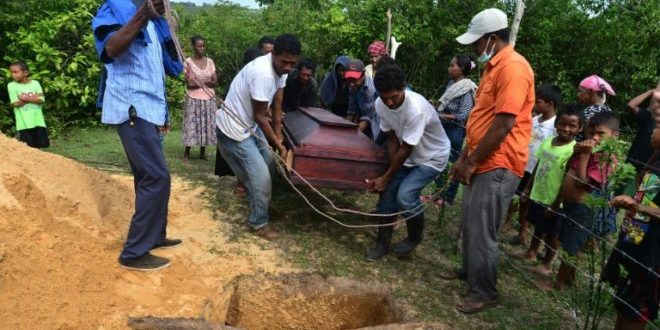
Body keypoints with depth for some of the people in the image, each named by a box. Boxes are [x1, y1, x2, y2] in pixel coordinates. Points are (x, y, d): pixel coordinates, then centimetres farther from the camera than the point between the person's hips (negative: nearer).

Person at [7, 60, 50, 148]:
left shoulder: (35, 83, 1)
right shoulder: (11, 85, -1)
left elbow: (41, 100, -6)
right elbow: (15, 103, -10)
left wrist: (26, 98, -15)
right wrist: (33, 98, -11)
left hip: (37, 120, 1)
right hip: (23, 122, -1)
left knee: (38, 146, 9)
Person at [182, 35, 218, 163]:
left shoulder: (210, 61, 7)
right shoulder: (188, 62, -3)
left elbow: (215, 82, 1)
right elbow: (189, 83, -11)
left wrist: (198, 82, -12)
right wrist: (207, 81, -12)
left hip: (209, 99, 3)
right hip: (193, 99, -3)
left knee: (207, 124, 4)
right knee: (192, 125, -3)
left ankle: (203, 152, 14)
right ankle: (187, 153, 6)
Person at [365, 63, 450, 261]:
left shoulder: (416, 110, -37)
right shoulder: (380, 104, -16)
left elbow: (405, 149, -27)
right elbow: (392, 138, -7)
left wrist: (386, 177, -18)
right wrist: (390, 172, -15)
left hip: (432, 157, -6)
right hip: (408, 156, 6)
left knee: (405, 195, -19)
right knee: (388, 193, -3)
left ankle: (415, 237, 10)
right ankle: (383, 243, 15)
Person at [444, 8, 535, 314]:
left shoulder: (513, 68, -17)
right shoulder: (493, 66, 15)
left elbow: (503, 125, -23)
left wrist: (471, 162, -16)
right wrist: (464, 157, 13)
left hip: (497, 166, -10)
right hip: (481, 163, 10)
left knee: (481, 231, -2)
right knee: (469, 224, 19)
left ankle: (484, 292, 13)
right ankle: (469, 269, 37)